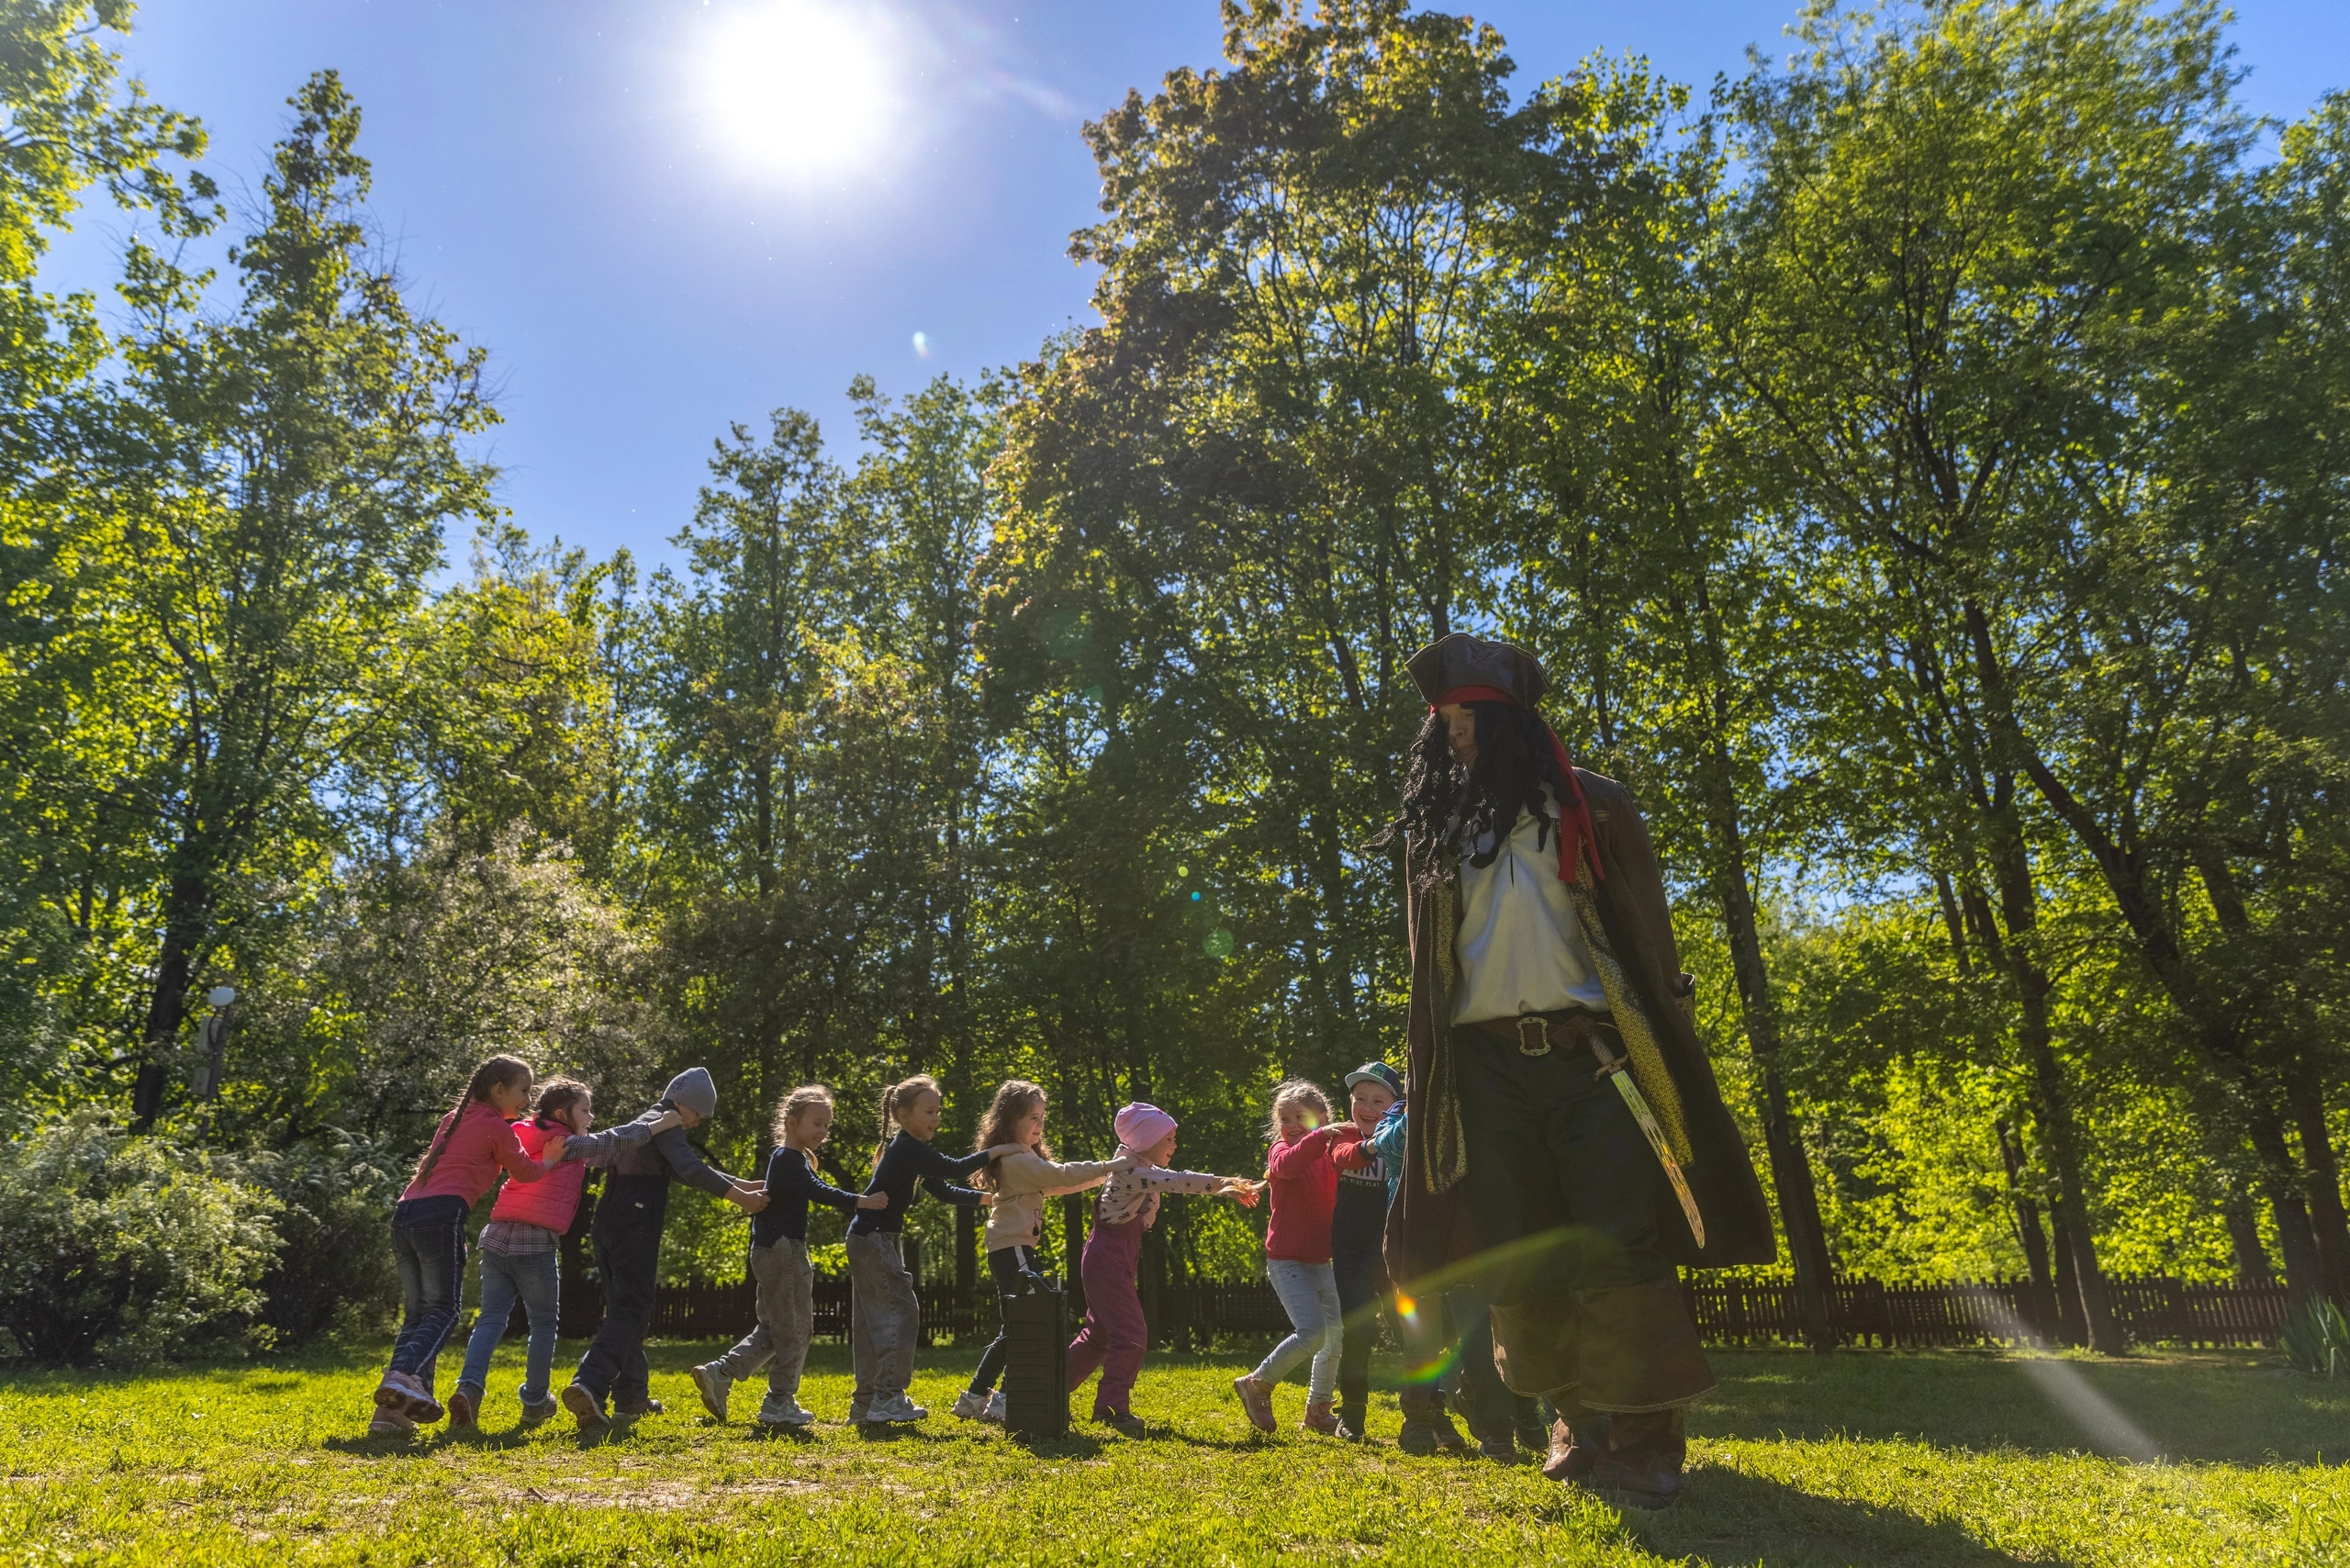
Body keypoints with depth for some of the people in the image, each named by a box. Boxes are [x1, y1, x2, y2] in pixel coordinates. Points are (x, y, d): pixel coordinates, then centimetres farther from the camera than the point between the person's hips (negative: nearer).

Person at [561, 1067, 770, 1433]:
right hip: (634, 1228, -10)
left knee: (625, 1309, 16)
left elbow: (690, 1170, 26)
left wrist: (747, 1185, 20)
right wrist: (740, 1197, -18)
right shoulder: (663, 1123, -6)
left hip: (608, 1227, 10)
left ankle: (631, 1396, 24)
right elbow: (691, 1170, -19)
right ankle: (588, 1386, -26)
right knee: (629, 1312, -11)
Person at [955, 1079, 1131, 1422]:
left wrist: (1105, 1175, 11)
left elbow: (1052, 1186, 18)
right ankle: (1005, 1401, -7)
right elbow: (1061, 1175, -23)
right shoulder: (1016, 1158, -15)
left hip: (1016, 1248, 11)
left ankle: (974, 1397, 20)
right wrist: (1109, 1166, -21)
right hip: (1012, 1248, -11)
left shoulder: (1027, 1157, 18)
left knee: (1015, 1329, 14)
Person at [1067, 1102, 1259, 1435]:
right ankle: (1114, 1407, -7)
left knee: (1101, 1333, 18)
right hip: (1108, 1256, -10)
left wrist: (1225, 1189, 1)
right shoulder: (1130, 1170, -18)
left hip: (1118, 1258, 10)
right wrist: (1221, 1182, -31)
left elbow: (1176, 1182, 11)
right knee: (1130, 1334, -11)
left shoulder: (1146, 1170, 13)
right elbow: (1175, 1181, -29)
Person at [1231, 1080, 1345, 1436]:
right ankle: (1257, 1385, 3)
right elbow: (1288, 1164, -32)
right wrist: (1321, 1136, -46)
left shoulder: (1329, 1154, 11)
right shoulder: (1281, 1149, -7)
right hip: (1287, 1260, -7)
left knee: (1337, 1334, 10)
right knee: (1312, 1333, -18)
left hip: (1321, 1260, 7)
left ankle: (1317, 1412, 28)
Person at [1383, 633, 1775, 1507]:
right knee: (1518, 1262, 4)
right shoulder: (1436, 831, 15)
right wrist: (1428, 1073, 13)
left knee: (1616, 1248, -8)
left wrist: (1665, 1034, -2)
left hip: (1584, 1050, -3)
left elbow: (1648, 928, 5)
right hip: (1484, 1064, 3)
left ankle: (1645, 1441, 5)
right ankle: (1580, 1423, 22)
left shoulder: (1587, 806, 6)